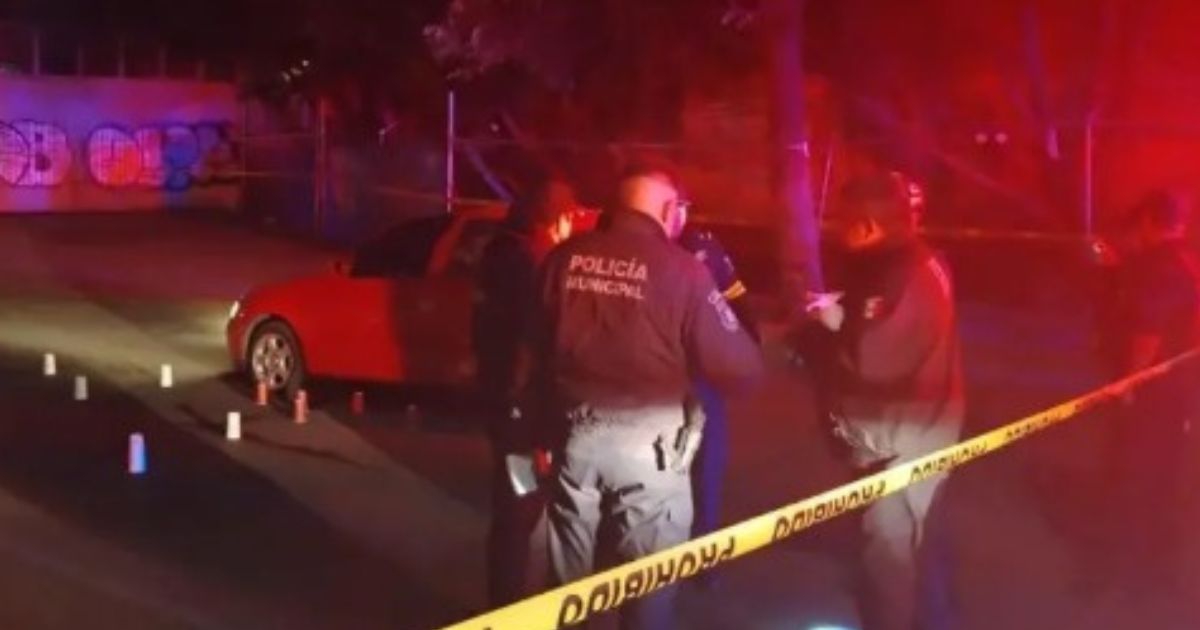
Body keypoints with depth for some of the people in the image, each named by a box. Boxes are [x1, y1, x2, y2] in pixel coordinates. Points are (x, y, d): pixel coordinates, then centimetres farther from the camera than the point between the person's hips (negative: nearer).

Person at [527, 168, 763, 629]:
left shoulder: (564, 259, 1)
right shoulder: (681, 269, -10)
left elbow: (539, 350, 10)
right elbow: (737, 368, -9)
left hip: (575, 434, 4)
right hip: (646, 442, -4)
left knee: (569, 583, 17)